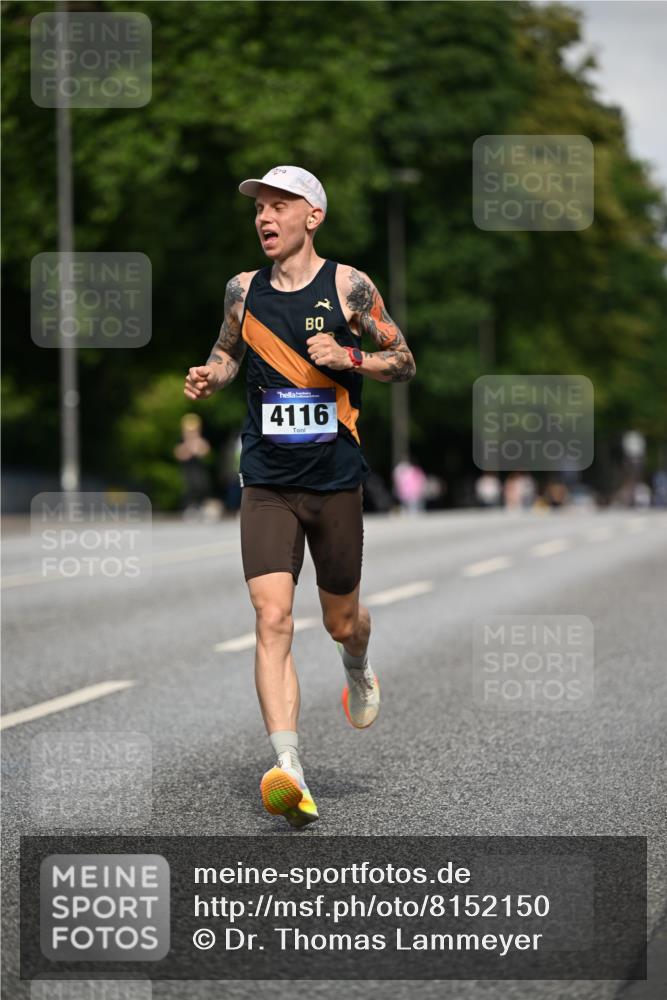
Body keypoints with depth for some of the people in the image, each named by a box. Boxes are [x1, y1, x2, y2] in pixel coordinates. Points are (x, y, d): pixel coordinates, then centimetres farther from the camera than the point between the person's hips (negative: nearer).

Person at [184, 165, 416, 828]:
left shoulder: (348, 286, -3)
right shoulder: (244, 290, 5)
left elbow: (404, 363, 3)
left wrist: (349, 358, -15)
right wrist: (209, 377, 0)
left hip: (335, 481, -1)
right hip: (266, 484, 1)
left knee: (341, 621, 13)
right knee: (272, 618, -16)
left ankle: (358, 671, 53)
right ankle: (290, 776, -22)